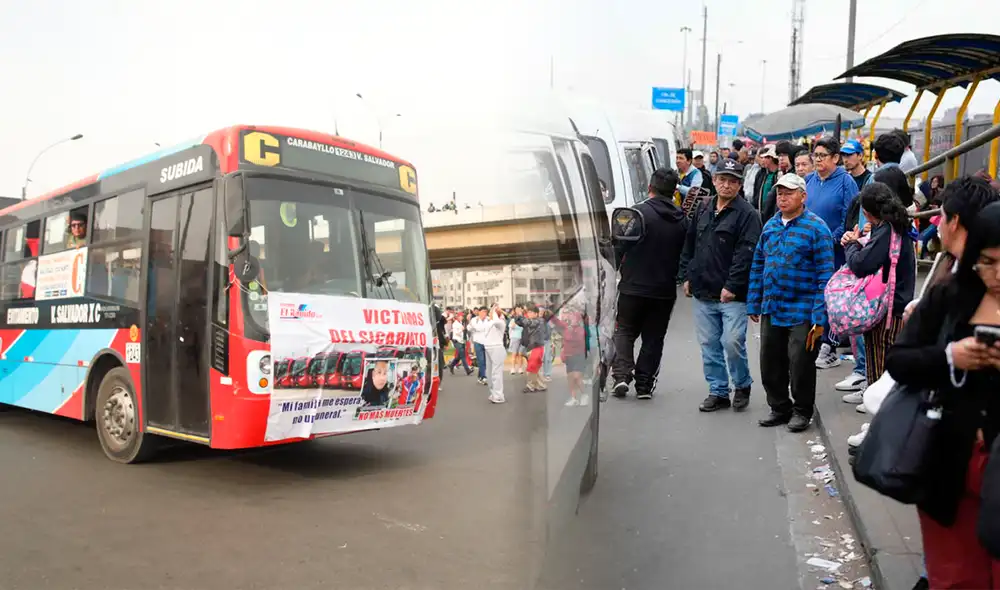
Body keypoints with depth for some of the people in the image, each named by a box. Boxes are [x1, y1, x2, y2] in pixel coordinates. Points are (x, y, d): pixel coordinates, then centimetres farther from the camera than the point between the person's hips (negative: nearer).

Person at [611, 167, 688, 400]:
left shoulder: (638, 212, -11)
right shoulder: (682, 220, 4)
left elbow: (620, 247, -10)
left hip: (634, 286, -3)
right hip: (665, 289, 3)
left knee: (625, 330, 13)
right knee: (653, 337, 11)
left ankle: (622, 374, -2)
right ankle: (644, 385, 12)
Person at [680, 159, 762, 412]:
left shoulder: (746, 214, -7)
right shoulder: (703, 212, 14)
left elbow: (746, 253, -14)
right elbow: (689, 246, 21)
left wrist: (732, 286, -18)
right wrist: (687, 276, 14)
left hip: (732, 295, -6)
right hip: (702, 293, 6)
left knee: (732, 342, -8)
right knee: (709, 344, 9)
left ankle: (742, 386, 17)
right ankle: (718, 391, 21)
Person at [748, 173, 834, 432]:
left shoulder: (816, 227, -9)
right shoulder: (770, 226, 9)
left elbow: (825, 275, -13)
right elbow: (758, 265, 14)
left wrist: (819, 317, -16)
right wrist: (754, 304, 10)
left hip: (802, 312, -6)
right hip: (771, 311, 6)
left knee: (801, 366, 5)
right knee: (770, 365, 13)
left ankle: (802, 411, 25)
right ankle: (779, 407, 31)